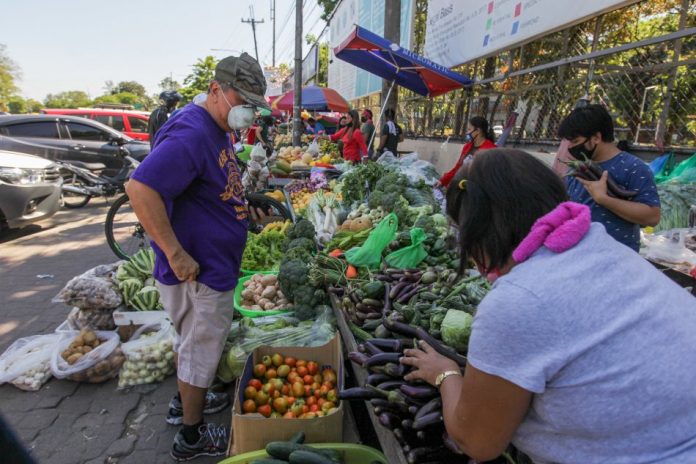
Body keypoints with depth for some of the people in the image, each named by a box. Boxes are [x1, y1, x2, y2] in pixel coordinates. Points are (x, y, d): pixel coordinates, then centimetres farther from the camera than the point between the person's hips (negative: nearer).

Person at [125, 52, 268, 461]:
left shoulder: (218, 131, 9)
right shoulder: (191, 133, -23)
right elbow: (141, 189, -32)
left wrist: (246, 207, 7)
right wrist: (176, 255, -29)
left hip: (214, 265, 10)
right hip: (199, 272, -10)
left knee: (192, 342, 26)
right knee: (201, 350, 8)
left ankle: (186, 401, 48)